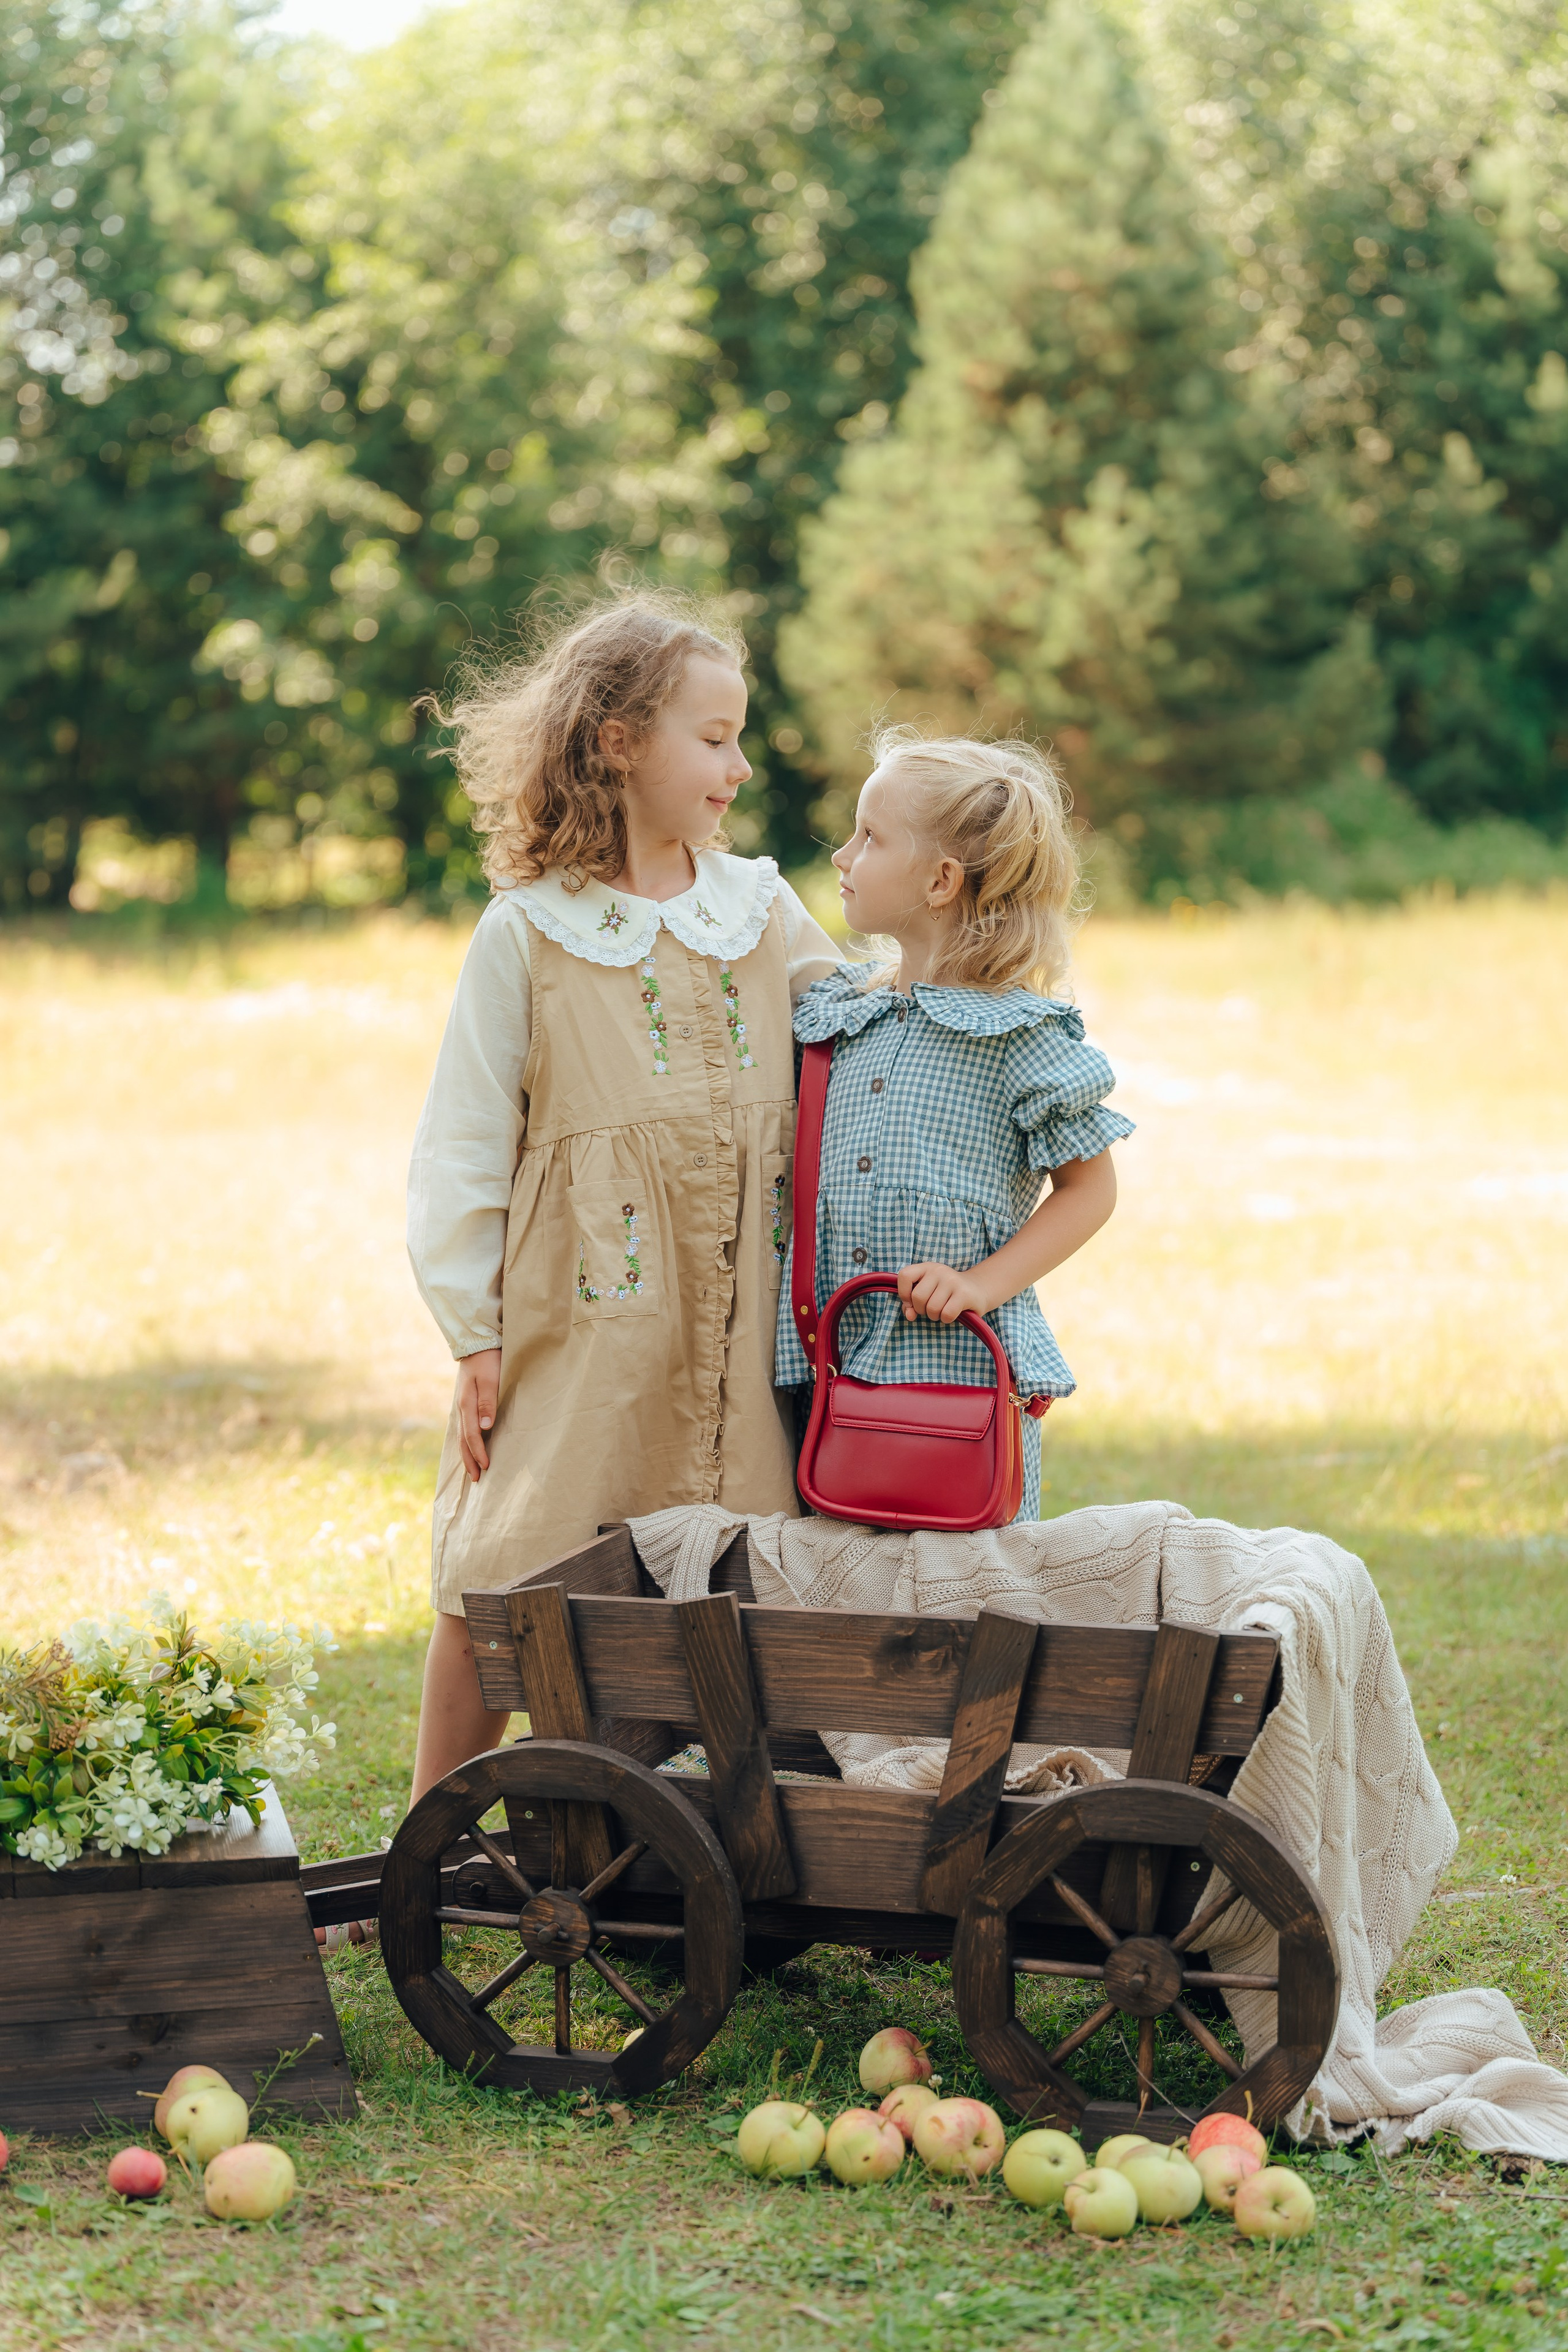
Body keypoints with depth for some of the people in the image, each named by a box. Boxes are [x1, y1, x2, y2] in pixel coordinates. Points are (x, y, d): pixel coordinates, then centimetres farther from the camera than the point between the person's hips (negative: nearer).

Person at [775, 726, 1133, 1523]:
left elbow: (1089, 1187, -1)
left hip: (965, 1364, -5)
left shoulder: (1019, 1033, -5)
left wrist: (984, 1284, -13)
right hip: (833, 1368, 5)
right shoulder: (830, 1016, 11)